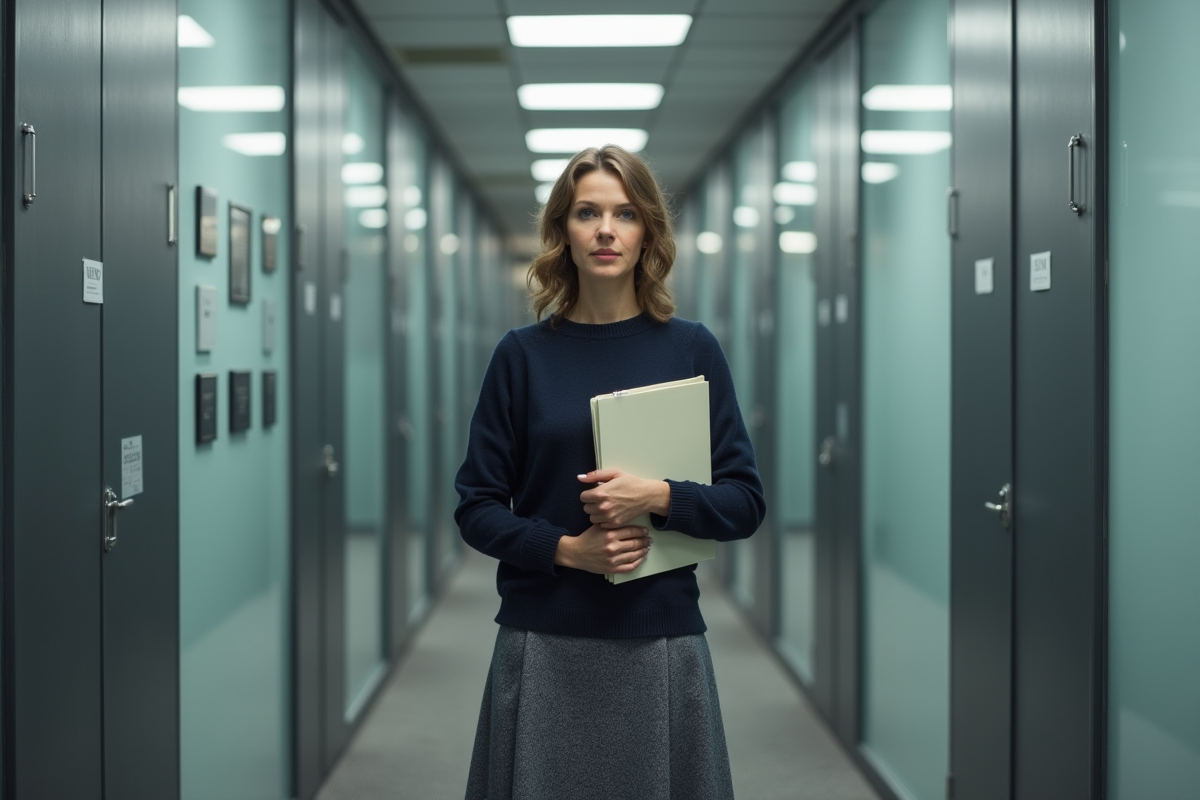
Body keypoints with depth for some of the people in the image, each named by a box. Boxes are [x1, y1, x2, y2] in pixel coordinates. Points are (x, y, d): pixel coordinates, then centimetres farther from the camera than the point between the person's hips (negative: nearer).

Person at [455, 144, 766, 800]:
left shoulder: (692, 349, 2)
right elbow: (477, 508, 3)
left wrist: (657, 497, -16)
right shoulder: (523, 354, 2)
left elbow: (745, 502, 2)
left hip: (662, 642, 0)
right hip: (543, 643, 0)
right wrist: (566, 548, -13)